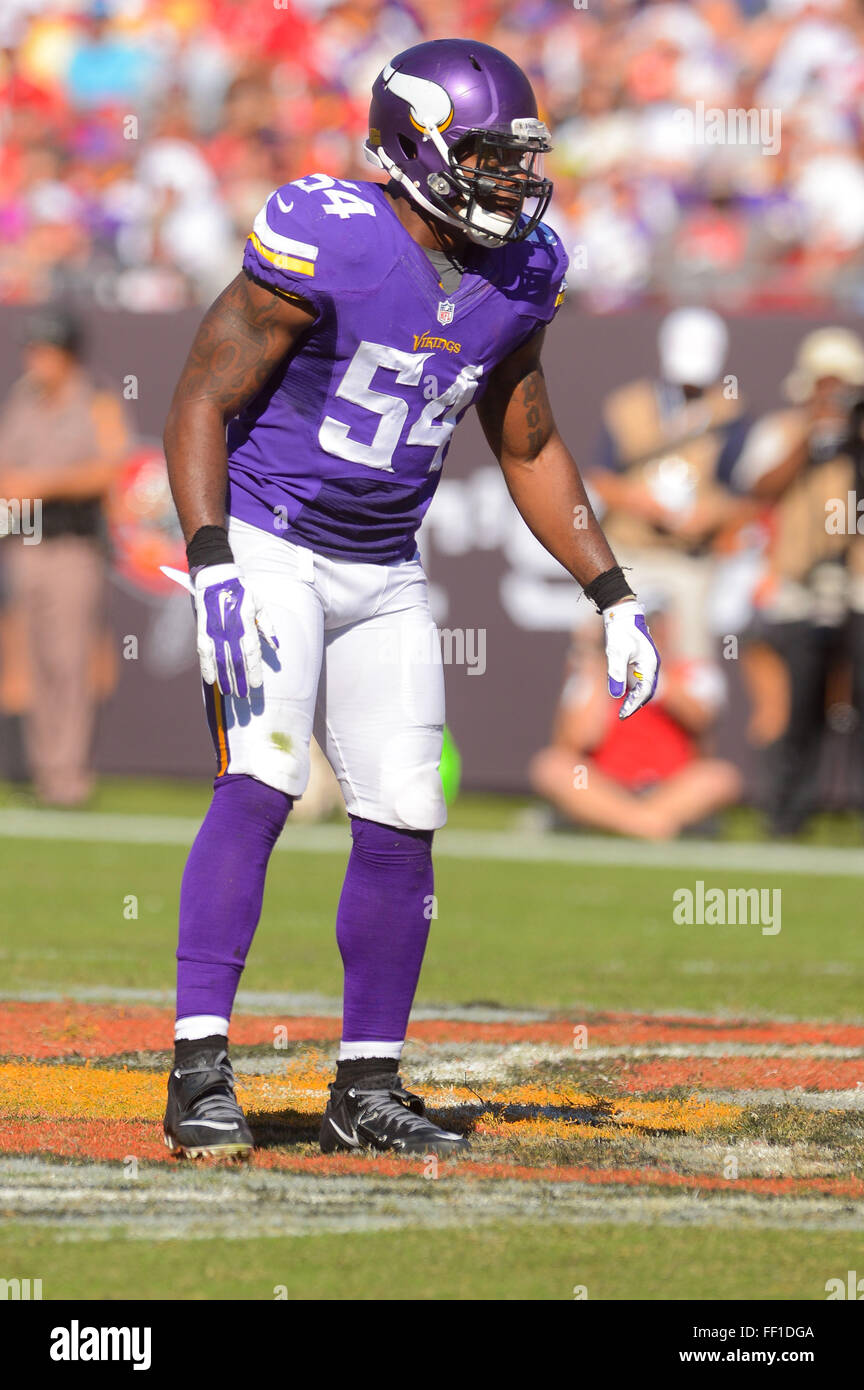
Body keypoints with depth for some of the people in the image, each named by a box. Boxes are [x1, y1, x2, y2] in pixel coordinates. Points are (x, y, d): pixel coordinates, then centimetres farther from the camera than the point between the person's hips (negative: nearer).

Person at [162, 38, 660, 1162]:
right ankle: (200, 1071, -22)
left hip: (383, 575, 6)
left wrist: (613, 597, 10)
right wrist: (212, 569, -27)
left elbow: (529, 447, 14)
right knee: (261, 781, -22)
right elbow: (203, 404, -16)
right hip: (267, 548, -6)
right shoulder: (324, 246, -20)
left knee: (403, 822, 3)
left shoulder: (517, 278, 0)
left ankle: (368, 1090, 15)